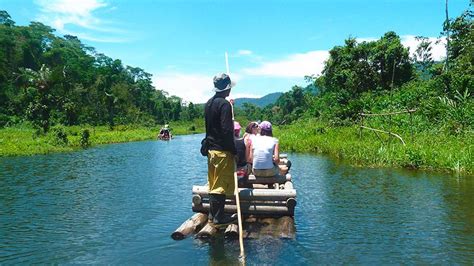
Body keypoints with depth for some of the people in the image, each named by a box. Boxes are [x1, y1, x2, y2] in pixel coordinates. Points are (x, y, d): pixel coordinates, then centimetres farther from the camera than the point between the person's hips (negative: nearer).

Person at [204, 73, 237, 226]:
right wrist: (234, 150, -14)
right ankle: (219, 217, 5)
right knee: (222, 185, -1)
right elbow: (227, 130, -20)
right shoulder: (224, 104, -14)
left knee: (213, 183, 15)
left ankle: (212, 214, 23)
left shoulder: (208, 103, 11)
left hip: (211, 149, 8)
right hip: (222, 150, -8)